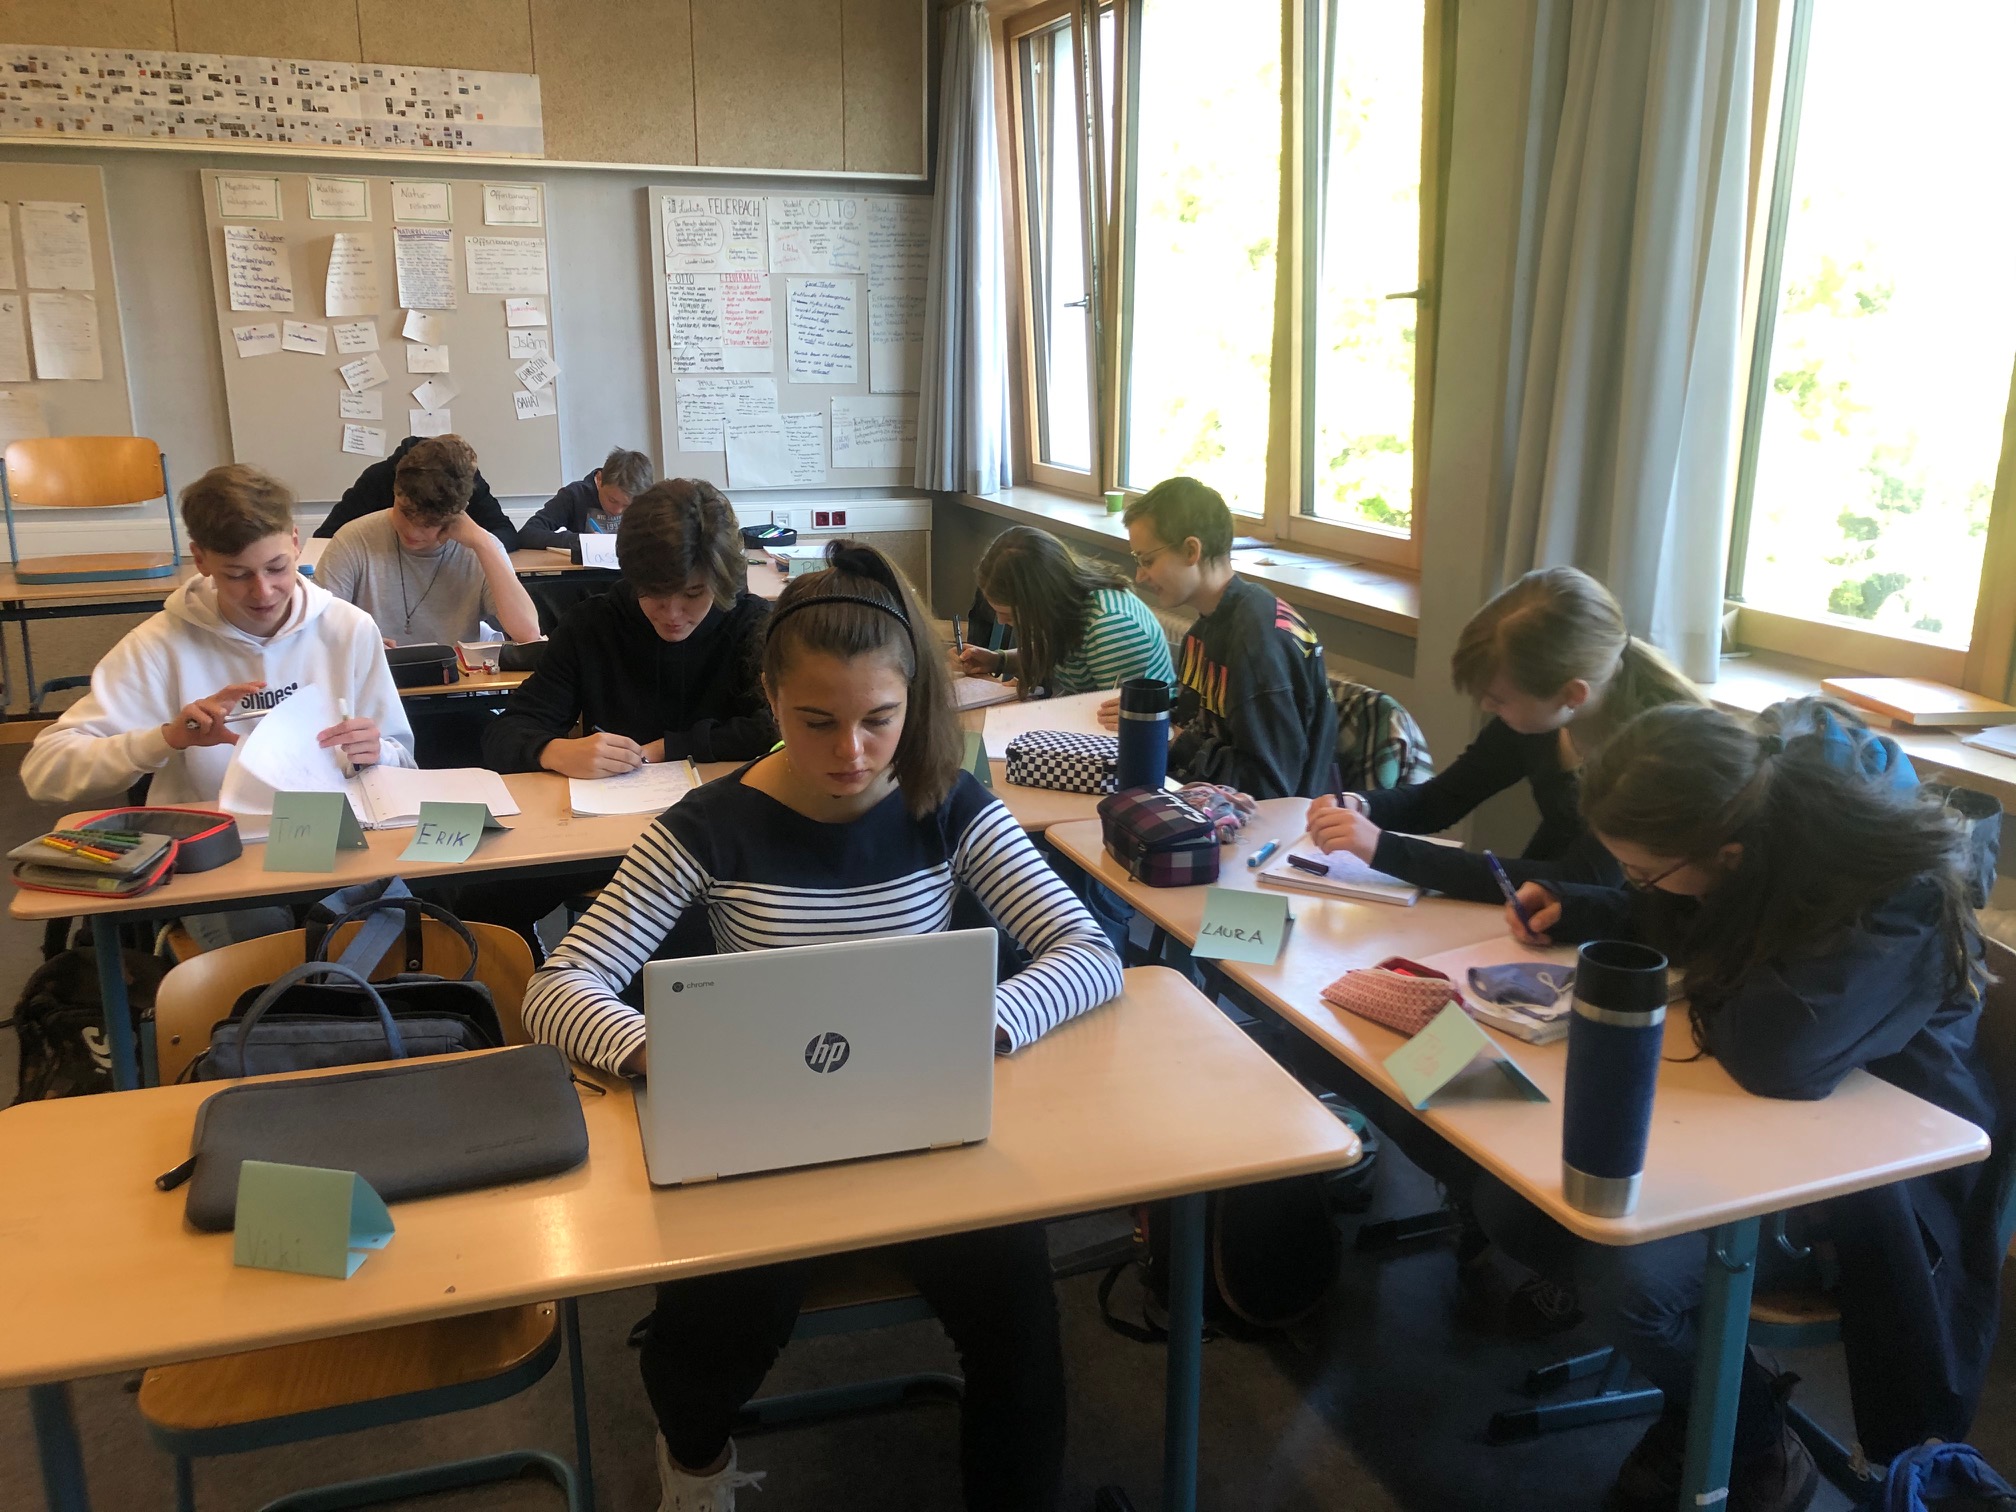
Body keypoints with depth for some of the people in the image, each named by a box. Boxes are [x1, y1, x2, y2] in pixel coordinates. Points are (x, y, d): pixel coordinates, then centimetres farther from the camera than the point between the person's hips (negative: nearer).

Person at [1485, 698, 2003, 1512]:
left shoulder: (1896, 896, -31)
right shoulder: (1743, 798, -10)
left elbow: (1782, 1055, -43)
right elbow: (1667, 922, 12)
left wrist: (1704, 991, -22)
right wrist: (1574, 909, -4)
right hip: (1744, 1110, 7)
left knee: (1627, 1278, -25)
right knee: (1511, 1199, -6)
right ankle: (1703, 1395, 17)